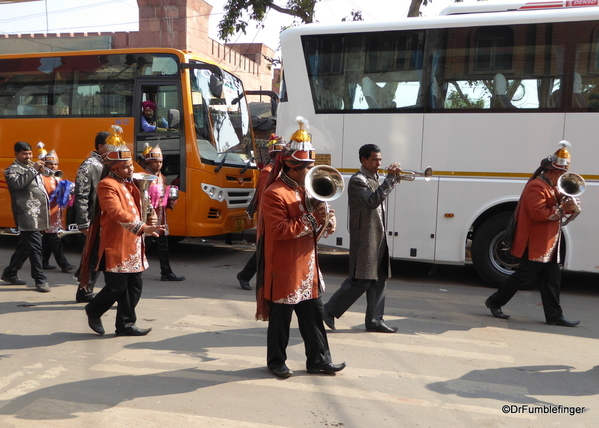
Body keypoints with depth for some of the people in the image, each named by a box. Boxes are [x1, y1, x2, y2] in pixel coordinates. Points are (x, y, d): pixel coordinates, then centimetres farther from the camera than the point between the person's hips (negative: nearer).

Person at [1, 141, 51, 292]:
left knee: (24, 246, 16)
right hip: (27, 215, -9)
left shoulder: (32, 167, 23)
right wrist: (33, 169, -25)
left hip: (37, 215, 9)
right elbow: (17, 184, -24)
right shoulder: (13, 169, -3)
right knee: (35, 248, -10)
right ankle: (40, 279, -5)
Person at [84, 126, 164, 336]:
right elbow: (117, 213, -28)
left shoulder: (127, 184, 16)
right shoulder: (107, 185, -13)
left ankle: (126, 325, 18)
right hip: (116, 246, -9)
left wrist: (142, 228, 16)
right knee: (117, 286, -2)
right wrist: (142, 227, -36)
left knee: (134, 286, 8)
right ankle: (94, 311, 24)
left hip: (133, 246, 9)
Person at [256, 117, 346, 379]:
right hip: (284, 269, -8)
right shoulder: (275, 194, -16)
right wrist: (311, 220, -24)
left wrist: (325, 221, -4)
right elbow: (279, 231, -24)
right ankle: (276, 361, 21)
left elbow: (309, 223, 19)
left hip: (307, 268, 9)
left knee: (313, 315, 13)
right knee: (281, 318, 5)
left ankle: (318, 360, 23)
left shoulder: (303, 190, 14)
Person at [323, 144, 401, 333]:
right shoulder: (357, 180, -10)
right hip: (364, 238, -9)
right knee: (361, 280, -7)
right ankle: (330, 310, 6)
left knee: (379, 280, 8)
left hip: (378, 237, 9)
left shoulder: (375, 179, 20)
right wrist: (391, 178, -23)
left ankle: (375, 320, 14)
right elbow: (372, 201, -25)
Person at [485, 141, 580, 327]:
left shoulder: (552, 187, 16)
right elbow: (538, 213, -27)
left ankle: (554, 316, 14)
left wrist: (567, 206, -2)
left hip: (548, 245, 10)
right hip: (534, 245, -10)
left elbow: (552, 208, 17)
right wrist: (561, 210, -23)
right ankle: (495, 302, 11)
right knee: (524, 277, -2)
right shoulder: (536, 187, -17)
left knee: (552, 279, 9)